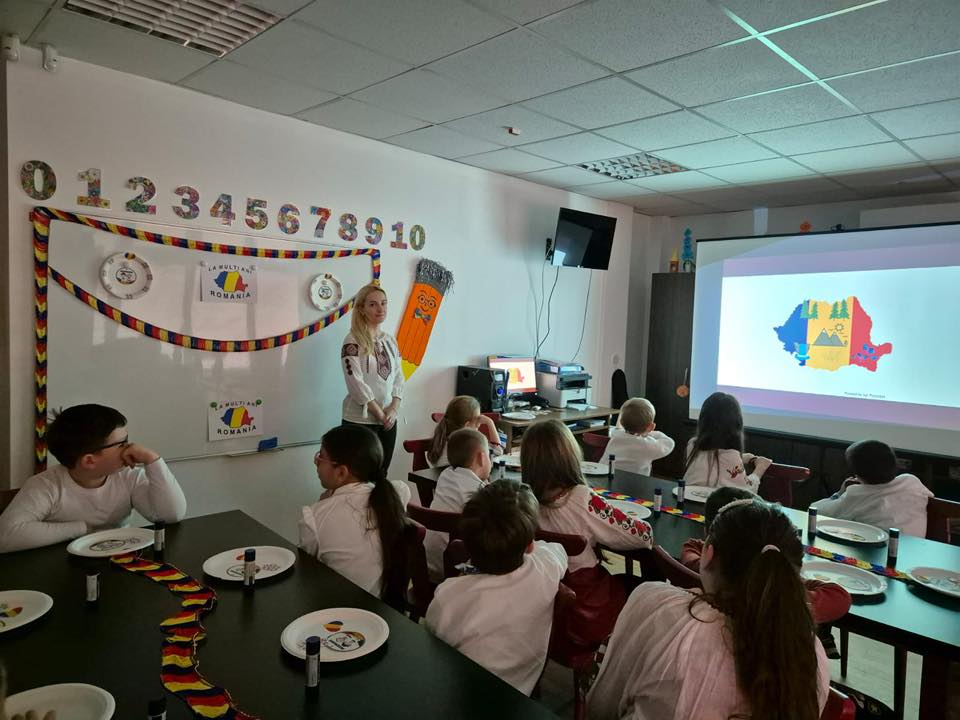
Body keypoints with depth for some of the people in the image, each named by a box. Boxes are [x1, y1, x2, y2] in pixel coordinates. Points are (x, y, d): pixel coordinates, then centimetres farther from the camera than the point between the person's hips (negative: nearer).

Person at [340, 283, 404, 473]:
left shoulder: (390, 340, 10)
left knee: (381, 474, 13)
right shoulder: (353, 341, -9)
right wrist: (379, 413, -13)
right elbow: (356, 383, -16)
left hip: (388, 420, 6)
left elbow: (398, 378, 8)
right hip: (360, 421, -6)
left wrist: (393, 410, -6)